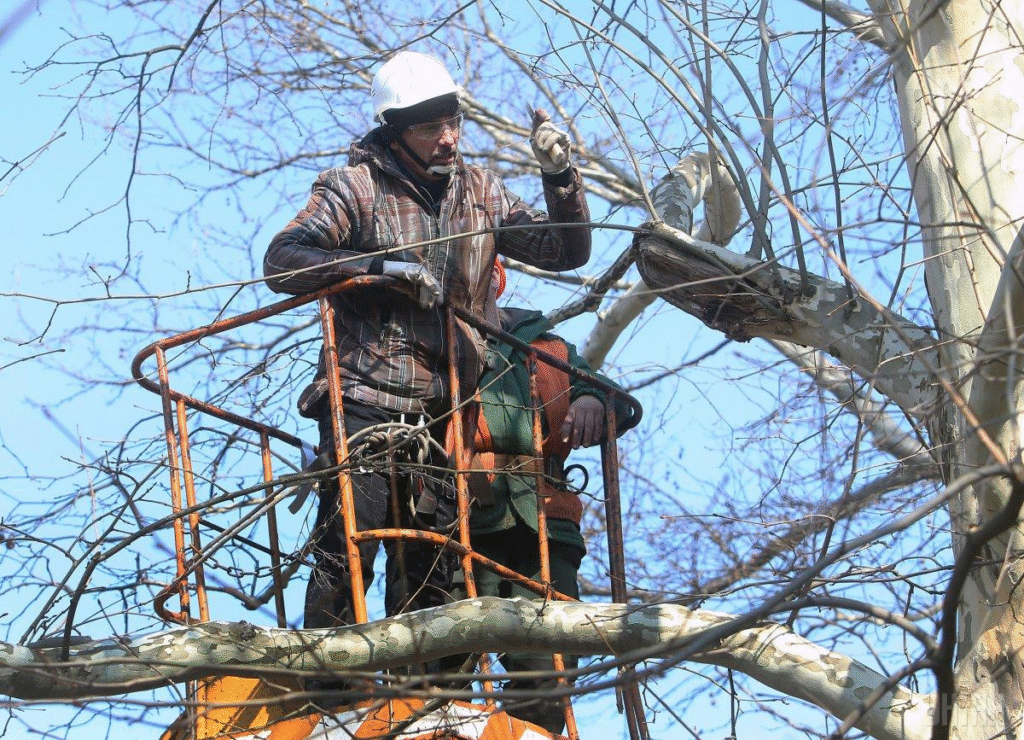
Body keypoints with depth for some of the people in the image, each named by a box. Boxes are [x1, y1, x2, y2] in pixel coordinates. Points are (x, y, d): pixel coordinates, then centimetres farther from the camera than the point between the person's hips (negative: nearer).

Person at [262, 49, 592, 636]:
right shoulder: (355, 187, -2)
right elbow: (282, 261, -12)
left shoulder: (481, 191, 13)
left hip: (446, 408, 5)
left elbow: (566, 252, 13)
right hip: (365, 403, -5)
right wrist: (379, 267, -20)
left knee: (430, 569, 8)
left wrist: (560, 176, -3)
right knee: (347, 554, -13)